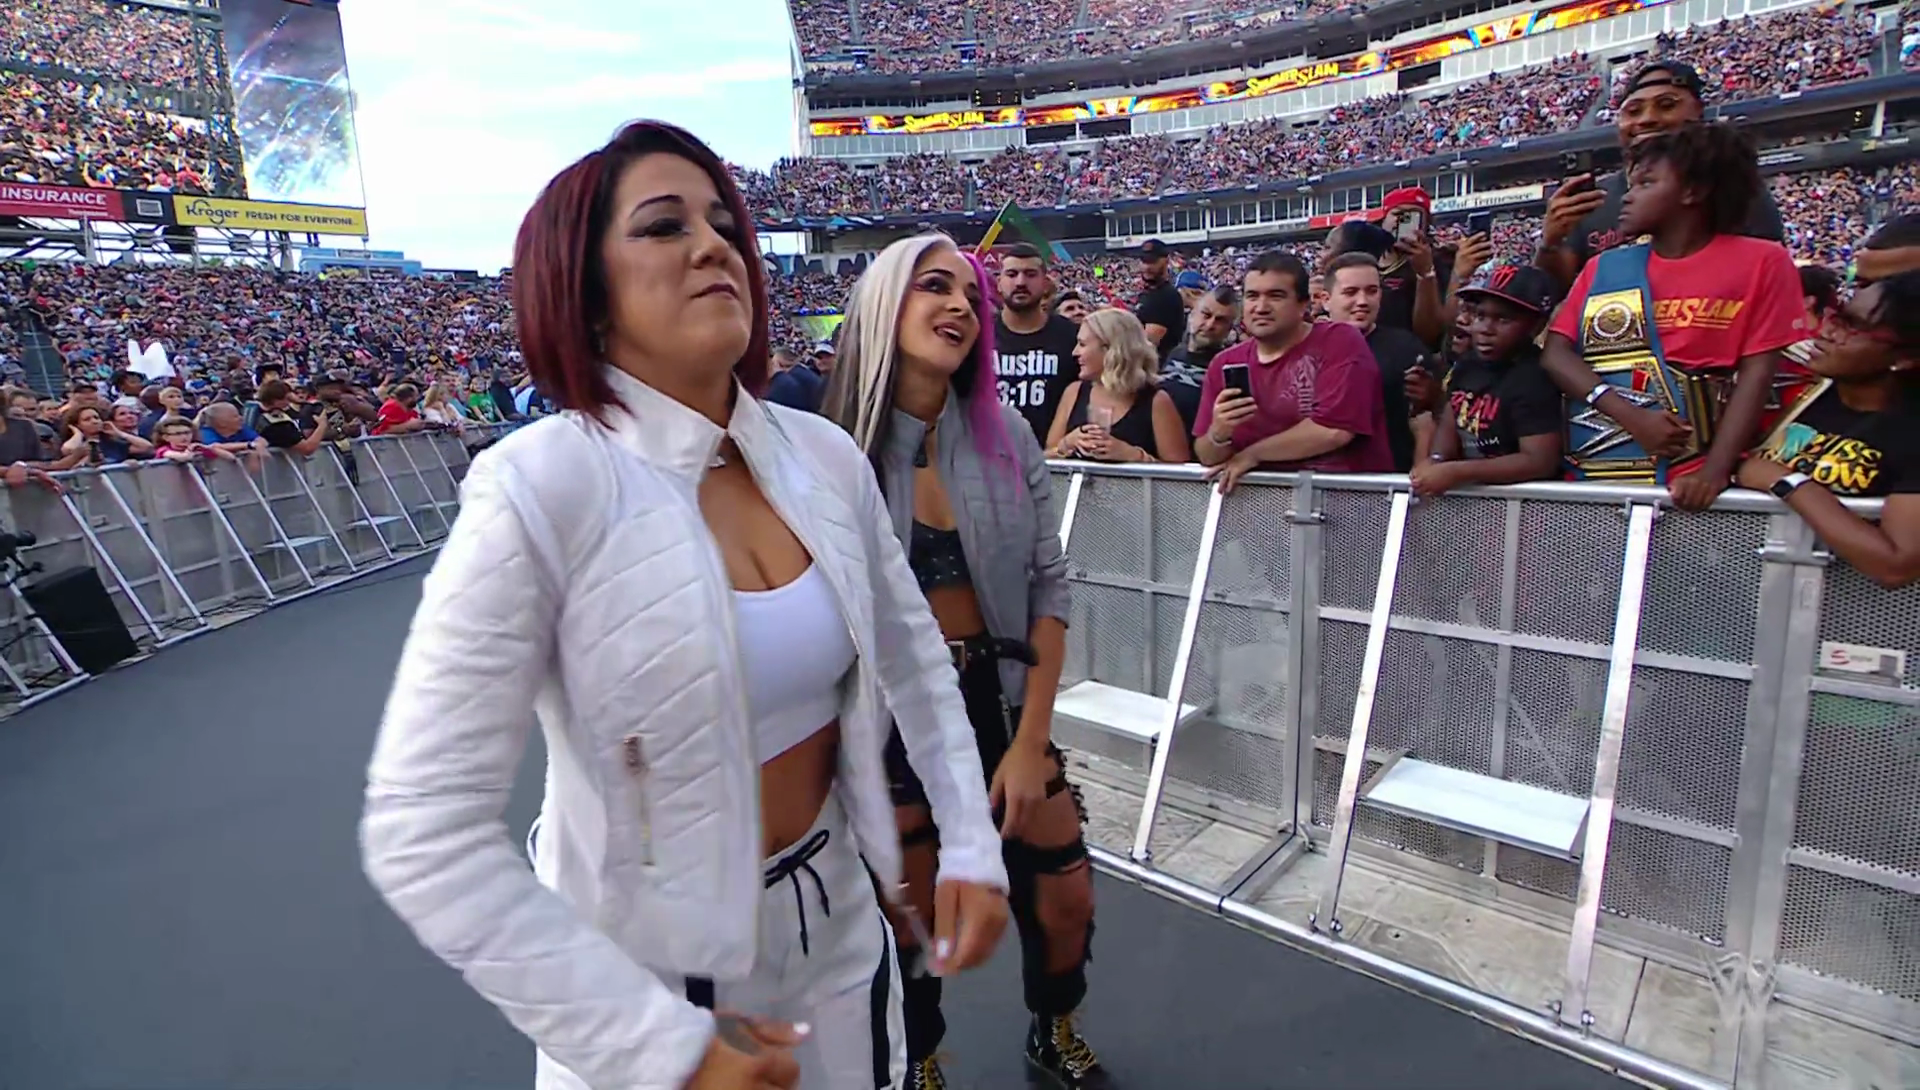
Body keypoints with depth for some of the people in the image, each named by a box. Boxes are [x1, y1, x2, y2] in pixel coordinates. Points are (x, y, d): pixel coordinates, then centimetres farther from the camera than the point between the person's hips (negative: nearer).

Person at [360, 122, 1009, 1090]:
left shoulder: (826, 456, -7)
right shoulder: (542, 491, -22)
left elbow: (913, 652, 5)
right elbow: (424, 831, -21)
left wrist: (971, 842, 1)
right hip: (652, 975, -4)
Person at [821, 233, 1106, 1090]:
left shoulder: (1005, 435, -4)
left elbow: (1048, 584, -3)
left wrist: (1032, 740, -6)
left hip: (1001, 699, 3)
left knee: (1064, 899, 15)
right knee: (908, 925, 16)